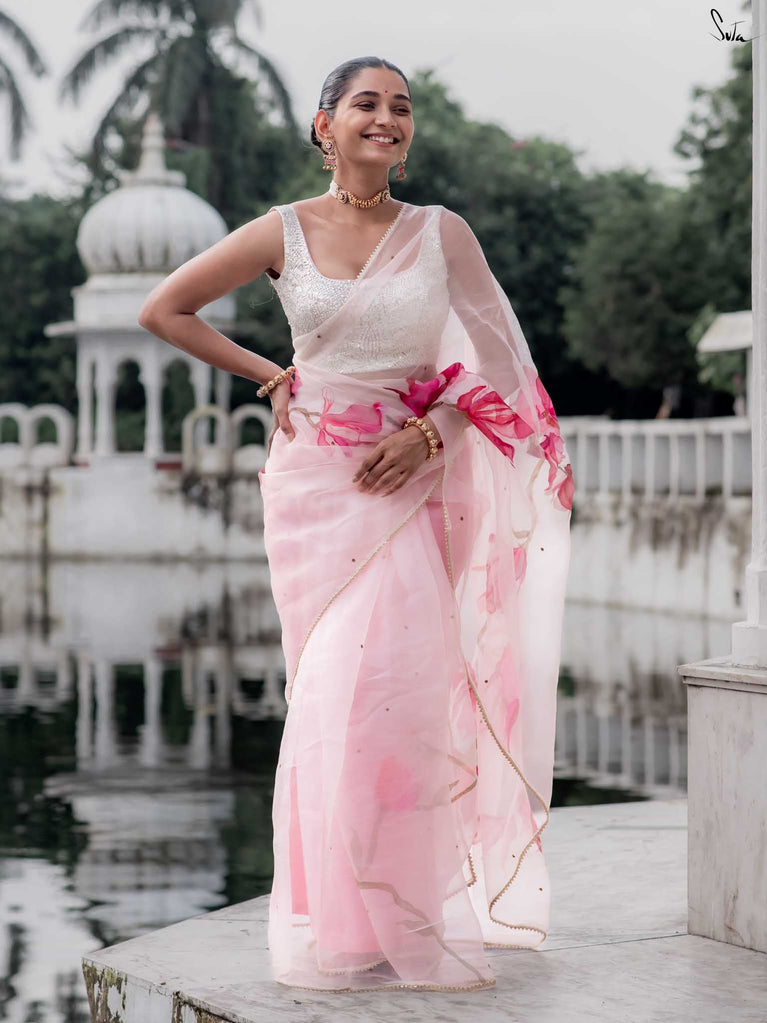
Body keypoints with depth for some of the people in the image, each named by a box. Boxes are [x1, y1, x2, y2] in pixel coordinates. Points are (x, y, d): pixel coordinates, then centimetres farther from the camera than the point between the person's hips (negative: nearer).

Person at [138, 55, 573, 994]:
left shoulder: (442, 233, 6)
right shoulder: (284, 233, 4)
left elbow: (495, 363, 7)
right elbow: (162, 310, 10)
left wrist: (427, 432, -8)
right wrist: (266, 374, 5)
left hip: (408, 483, 0)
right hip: (315, 481, 0)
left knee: (400, 681, -7)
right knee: (335, 686, -1)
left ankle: (401, 918, 4)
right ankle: (339, 921, 7)